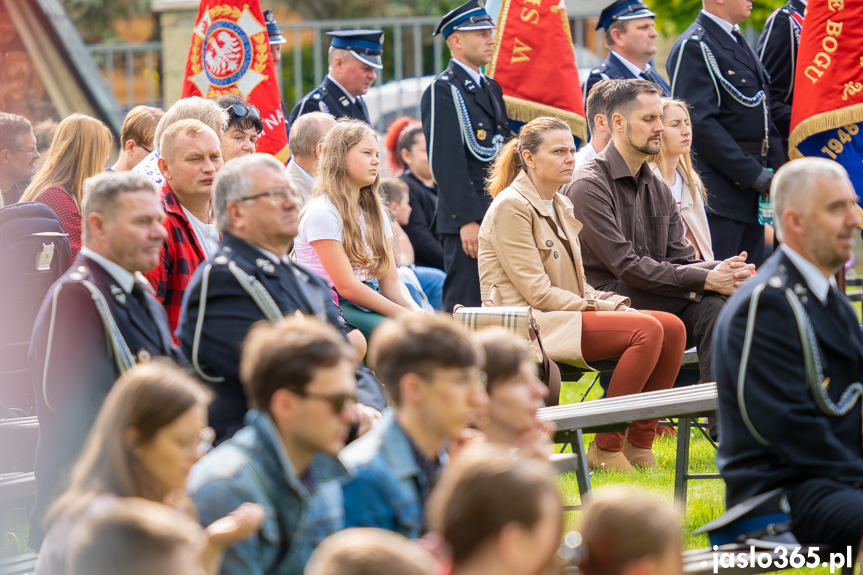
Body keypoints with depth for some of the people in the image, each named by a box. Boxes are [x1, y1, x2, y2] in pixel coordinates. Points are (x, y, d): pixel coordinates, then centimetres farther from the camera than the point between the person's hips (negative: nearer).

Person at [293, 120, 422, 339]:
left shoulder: (375, 213, 17)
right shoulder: (322, 213, -9)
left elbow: (390, 281, 11)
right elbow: (346, 286, -16)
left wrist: (415, 311, -10)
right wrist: (403, 315, -19)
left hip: (367, 303, 8)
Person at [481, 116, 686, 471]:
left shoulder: (561, 208, 19)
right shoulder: (511, 208, -9)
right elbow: (538, 293, -14)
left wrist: (616, 304, 0)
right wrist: (602, 309, -14)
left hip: (566, 313, 9)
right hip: (528, 324, -9)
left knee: (672, 327, -11)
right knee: (647, 329, -26)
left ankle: (639, 443, -7)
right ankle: (605, 449, -22)